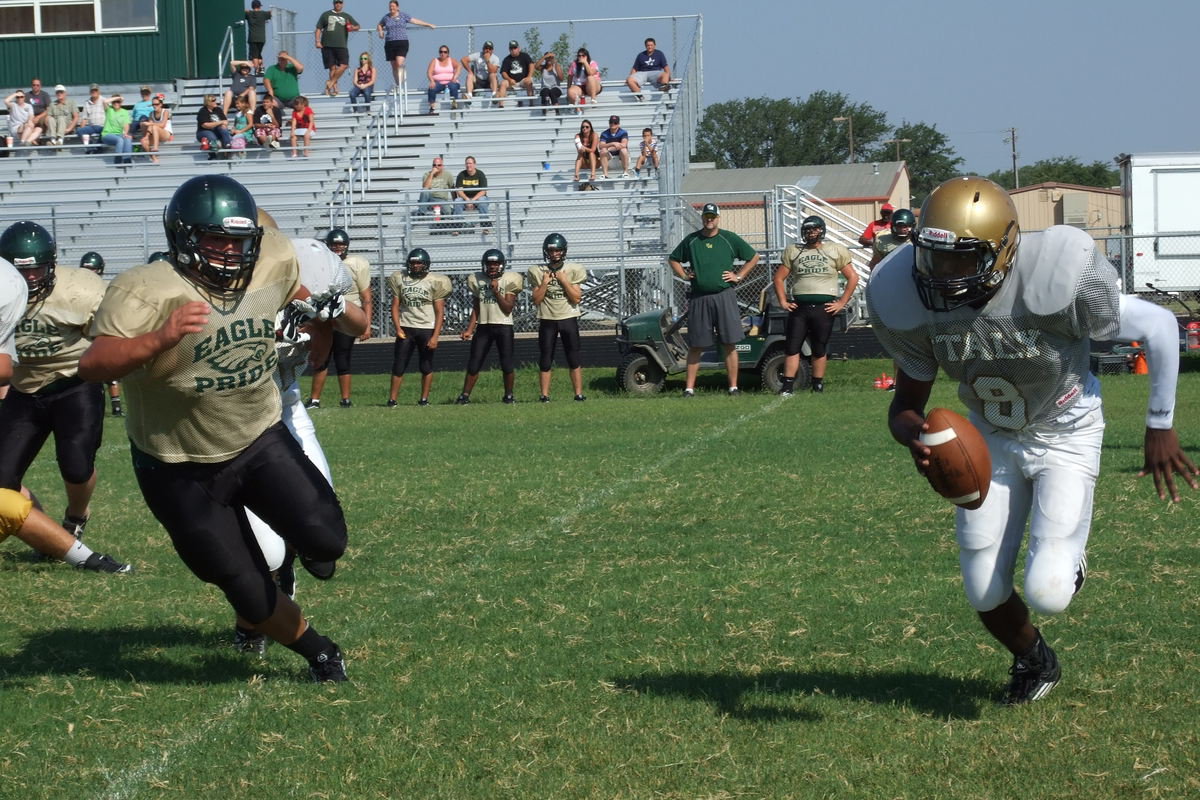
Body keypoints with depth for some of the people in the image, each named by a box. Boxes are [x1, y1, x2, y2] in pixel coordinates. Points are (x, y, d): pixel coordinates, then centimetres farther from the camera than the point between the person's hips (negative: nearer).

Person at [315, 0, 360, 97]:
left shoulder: (346, 16, 14)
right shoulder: (326, 15, 11)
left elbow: (357, 26, 17)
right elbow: (318, 29, 11)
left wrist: (353, 28, -7)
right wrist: (318, 41, -1)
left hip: (341, 45, 1)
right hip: (327, 45, -1)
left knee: (344, 65, -16)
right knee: (332, 67, -4)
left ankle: (330, 83, -7)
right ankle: (334, 87, 2)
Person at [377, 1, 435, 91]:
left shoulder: (403, 16, 5)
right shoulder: (386, 17, 13)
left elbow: (415, 21, 9)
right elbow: (379, 25, 31)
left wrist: (429, 25, 9)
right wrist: (380, 31, 10)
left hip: (402, 42, -3)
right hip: (390, 43, 3)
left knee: (399, 63, -21)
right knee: (394, 66, 3)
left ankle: (400, 83, -16)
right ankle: (397, 85, 12)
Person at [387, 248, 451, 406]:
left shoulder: (434, 281, -4)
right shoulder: (400, 279, 3)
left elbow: (440, 312, -4)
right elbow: (395, 306, 8)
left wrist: (435, 336, -11)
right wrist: (398, 328, -5)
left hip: (427, 329, -2)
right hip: (406, 328, 2)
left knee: (426, 367, 5)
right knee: (398, 366, -1)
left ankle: (424, 399, 14)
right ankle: (392, 400, 3)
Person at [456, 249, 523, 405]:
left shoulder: (508, 280, -4)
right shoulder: (477, 280, 7)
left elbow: (508, 309, -8)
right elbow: (476, 309, 12)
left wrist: (496, 291, -14)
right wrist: (469, 329, 5)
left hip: (504, 326, -3)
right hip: (484, 326, 3)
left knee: (507, 365, -2)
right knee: (473, 364, 1)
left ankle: (508, 396, 14)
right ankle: (464, 396, 7)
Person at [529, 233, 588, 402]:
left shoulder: (573, 270, -1)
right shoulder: (537, 272, 2)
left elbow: (576, 298, -6)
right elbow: (536, 300, 1)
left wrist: (564, 281, -12)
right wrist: (544, 283, -10)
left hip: (569, 319, -1)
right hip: (547, 320, 1)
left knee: (574, 359, -1)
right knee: (545, 361, 3)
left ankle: (579, 394, 2)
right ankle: (544, 395, 8)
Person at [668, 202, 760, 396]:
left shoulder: (729, 239, 5)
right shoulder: (691, 240, 9)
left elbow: (753, 257, 13)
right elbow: (673, 259, 23)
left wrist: (739, 276, 5)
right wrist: (684, 275, 8)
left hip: (724, 297, -1)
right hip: (698, 298, 1)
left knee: (729, 344, -2)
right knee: (695, 346, 3)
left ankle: (733, 387, 3)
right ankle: (689, 388, 7)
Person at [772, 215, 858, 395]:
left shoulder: (835, 250, 5)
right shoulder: (793, 251, 11)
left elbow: (852, 277, 4)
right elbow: (779, 277, 15)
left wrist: (842, 303, -2)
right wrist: (783, 301, 4)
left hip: (824, 306, -2)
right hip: (799, 306, 2)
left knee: (819, 349, 4)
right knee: (792, 346, -4)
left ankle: (818, 385, 13)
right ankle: (787, 386, -2)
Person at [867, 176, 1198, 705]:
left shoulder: (1056, 283, -36)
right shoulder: (908, 302, -25)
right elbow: (907, 400, -11)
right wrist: (913, 435, -36)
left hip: (1064, 433, -3)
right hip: (990, 437, 3)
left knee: (1046, 593, -15)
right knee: (984, 592, 3)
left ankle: (1066, 561, 24)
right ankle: (1033, 661, 38)